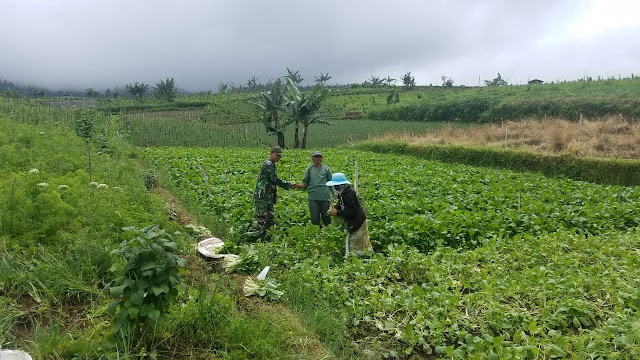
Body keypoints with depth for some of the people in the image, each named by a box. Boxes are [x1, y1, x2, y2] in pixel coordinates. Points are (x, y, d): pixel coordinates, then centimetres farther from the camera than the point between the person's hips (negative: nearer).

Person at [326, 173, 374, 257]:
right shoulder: (343, 192, 3)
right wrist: (335, 207, -3)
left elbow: (352, 211, -28)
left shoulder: (348, 194, -28)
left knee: (357, 243, 2)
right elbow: (341, 203, 18)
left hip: (357, 221, -10)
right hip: (353, 221, 10)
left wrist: (337, 213, -23)